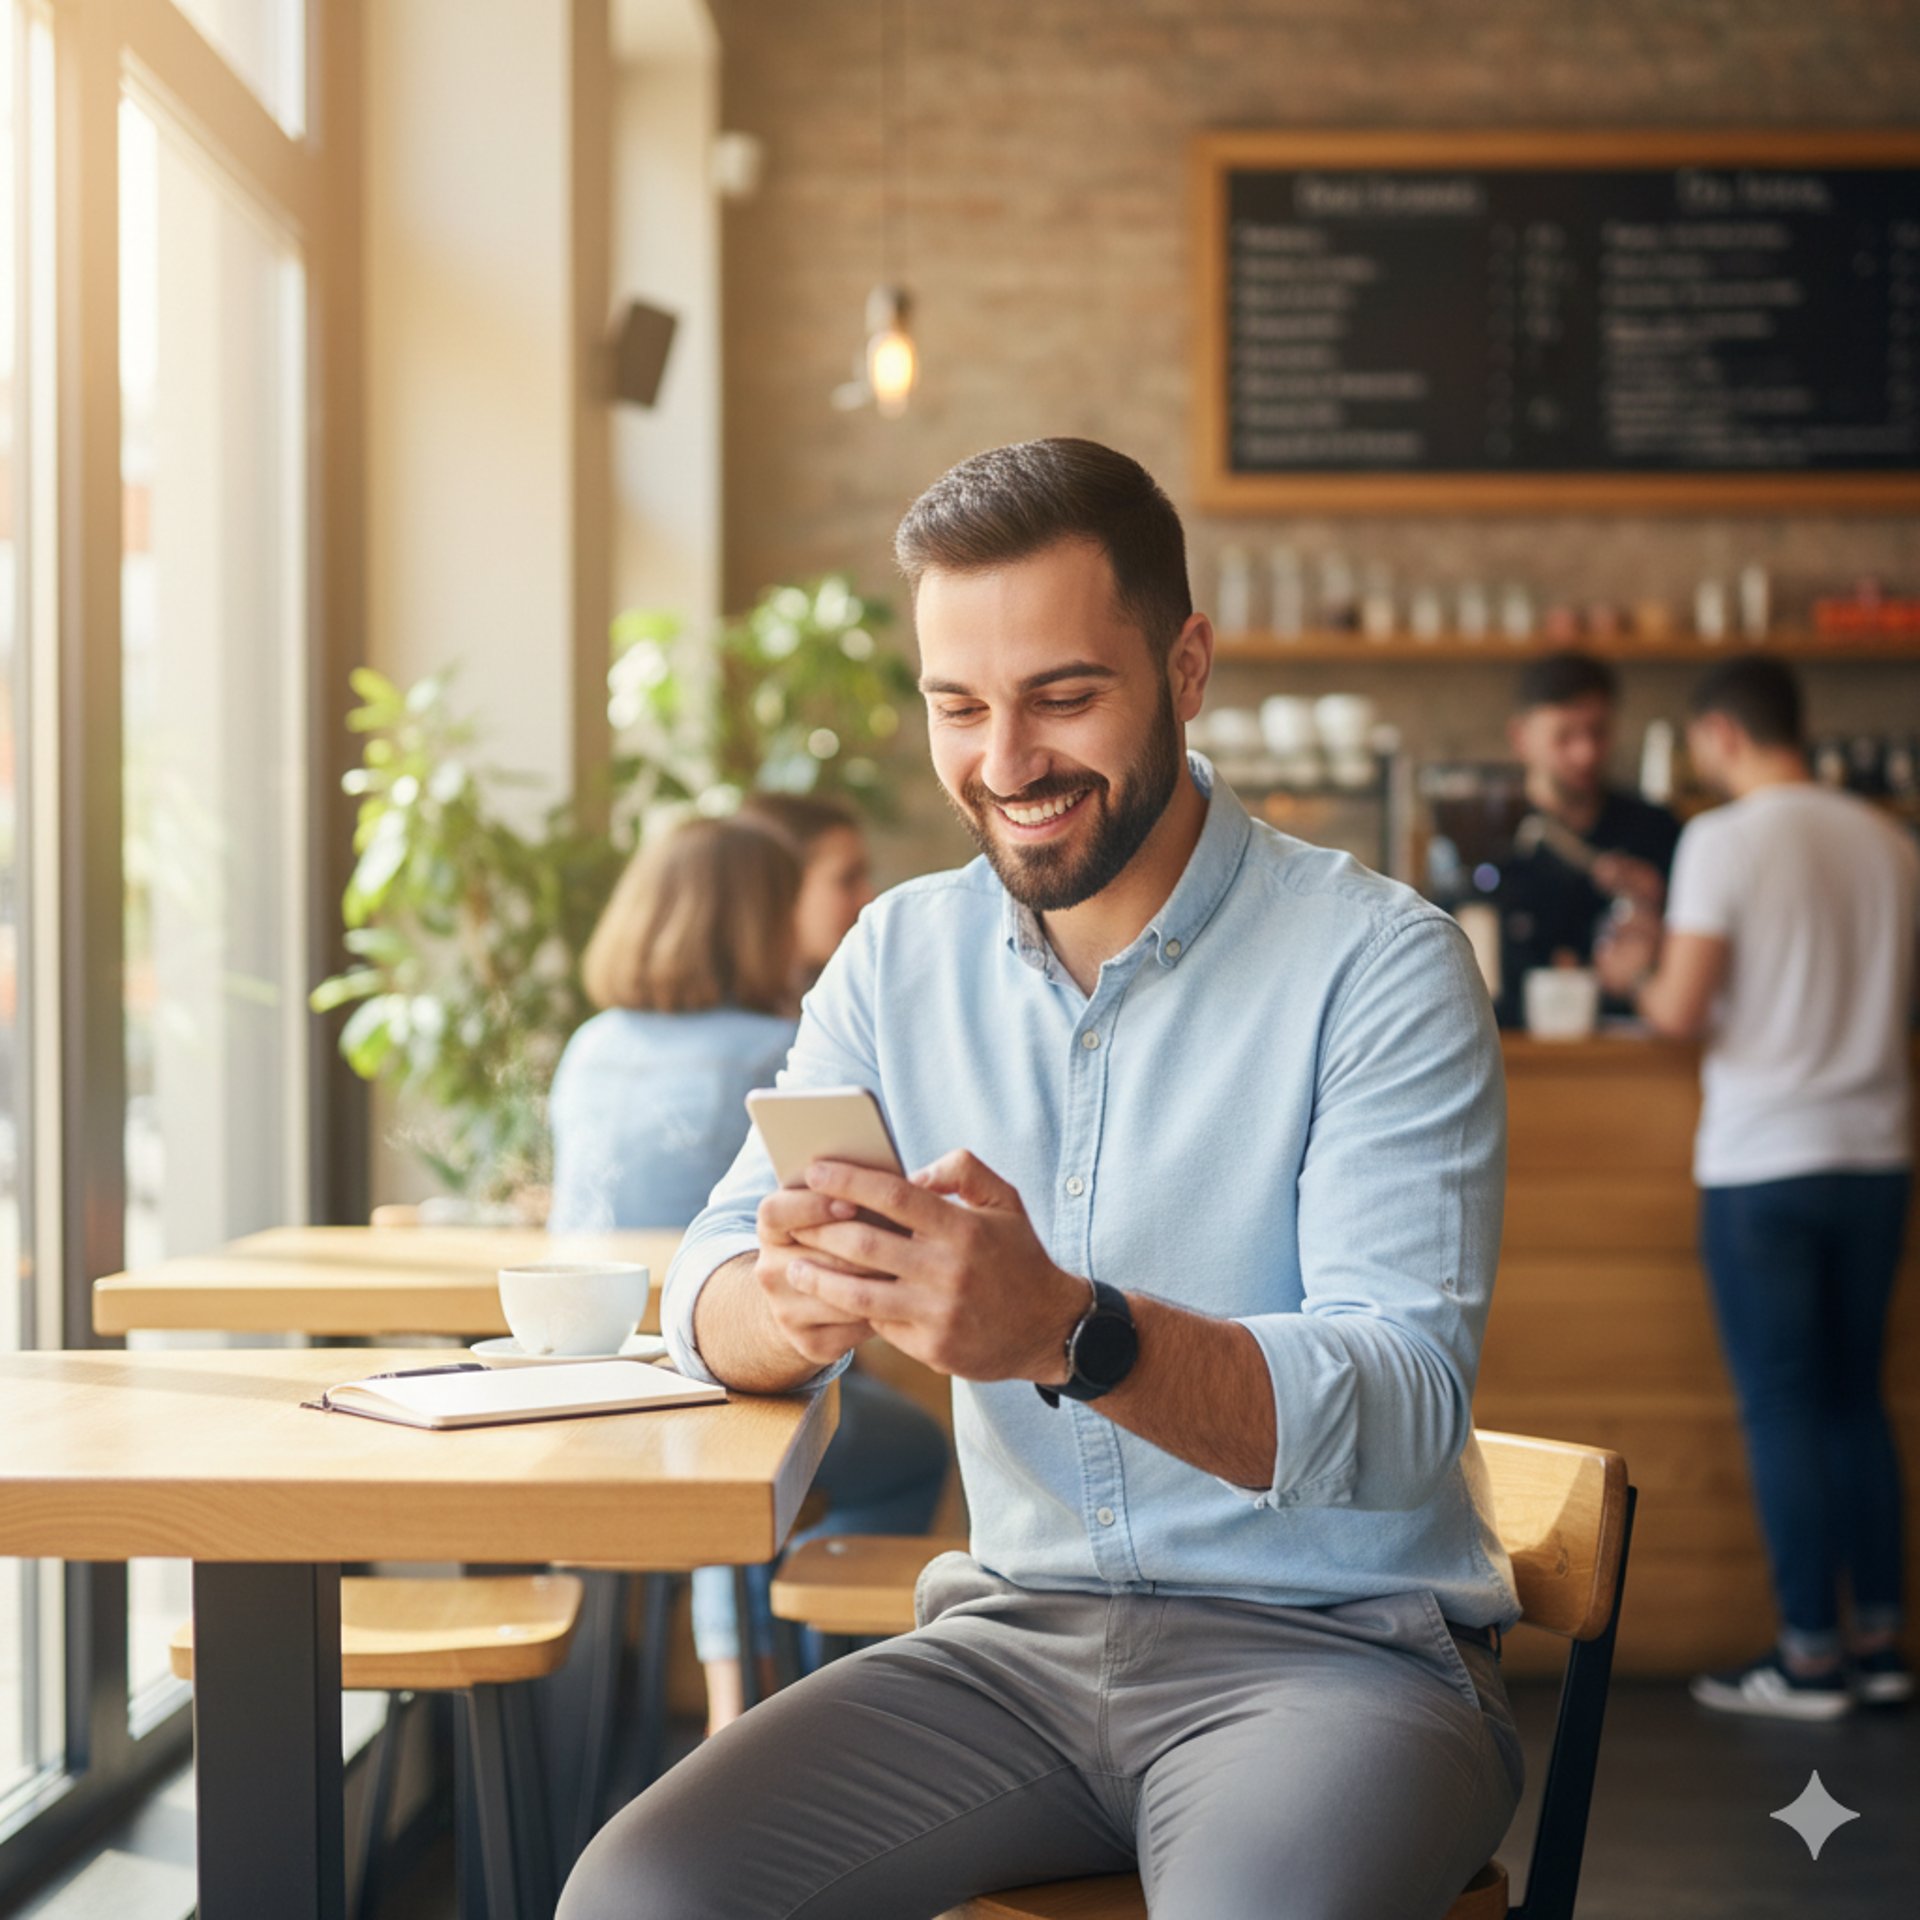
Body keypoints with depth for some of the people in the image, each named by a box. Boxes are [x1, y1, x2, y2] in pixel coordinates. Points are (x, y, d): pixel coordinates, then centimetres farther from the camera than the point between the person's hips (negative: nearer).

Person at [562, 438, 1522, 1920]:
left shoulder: (1379, 964, -8)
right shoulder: (902, 956, 8)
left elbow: (1408, 1401, -18)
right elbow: (707, 1289, 3)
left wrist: (1073, 1334, -36)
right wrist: (792, 1302, -23)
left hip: (1338, 1641, -3)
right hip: (1018, 1633, 4)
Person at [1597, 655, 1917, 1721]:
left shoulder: (1723, 840, -11)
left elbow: (1681, 1012, -14)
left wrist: (1636, 970, 6)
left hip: (1762, 1162, -5)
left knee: (1780, 1405, 2)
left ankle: (1809, 1655, 5)